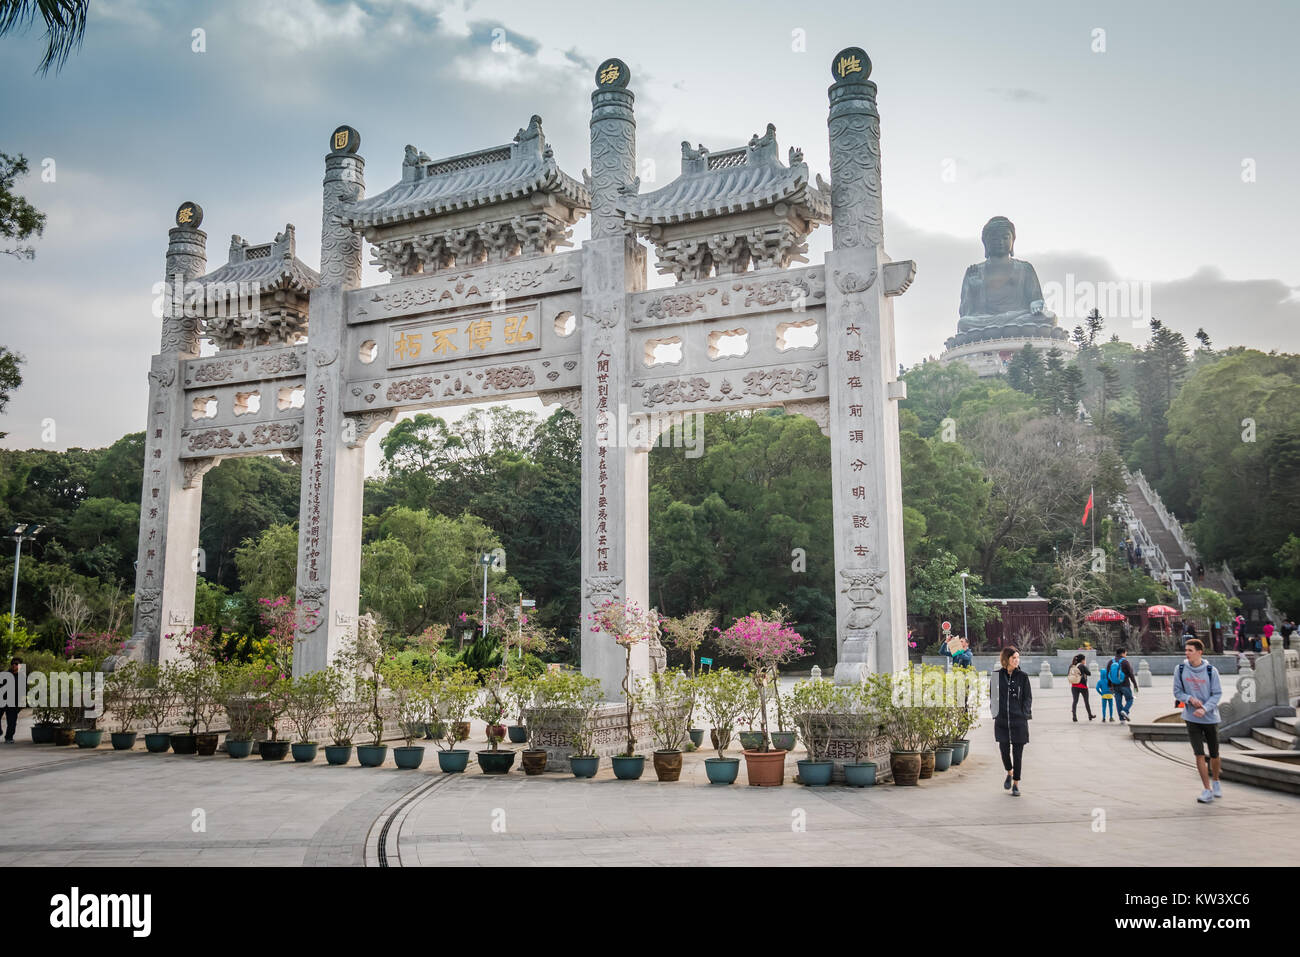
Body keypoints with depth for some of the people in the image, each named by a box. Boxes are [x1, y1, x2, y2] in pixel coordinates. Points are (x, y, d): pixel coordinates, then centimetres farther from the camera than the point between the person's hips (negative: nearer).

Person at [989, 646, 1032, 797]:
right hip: (1002, 720, 1)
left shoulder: (1023, 676, 1)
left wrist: (1023, 714, -4)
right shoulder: (997, 676, 3)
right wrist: (994, 712, 5)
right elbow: (992, 696, 11)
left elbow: (1028, 698, 4)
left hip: (1019, 720, -1)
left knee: (1017, 752, 2)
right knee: (1004, 750, 4)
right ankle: (1009, 772, 33)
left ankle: (1016, 784, 12)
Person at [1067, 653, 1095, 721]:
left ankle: (1074, 715, -11)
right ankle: (1090, 715, 28)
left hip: (1074, 686, 3)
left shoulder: (1071, 666, 0)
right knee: (1086, 701, 13)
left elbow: (1067, 674, 7)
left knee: (1075, 701, 3)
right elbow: (1089, 674, -7)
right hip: (1083, 686, -3)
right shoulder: (1082, 666, -14)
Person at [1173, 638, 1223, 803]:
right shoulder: (1180, 669, -5)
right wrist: (1190, 699, -17)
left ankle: (1215, 782, 38)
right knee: (1199, 754, -6)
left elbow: (1217, 693, -7)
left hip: (1210, 718, 0)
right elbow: (1177, 692, 3)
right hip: (1191, 718, 0)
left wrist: (1205, 709, -20)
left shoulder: (1211, 670, -9)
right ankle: (1207, 790, 1)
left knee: (1214, 754, 13)